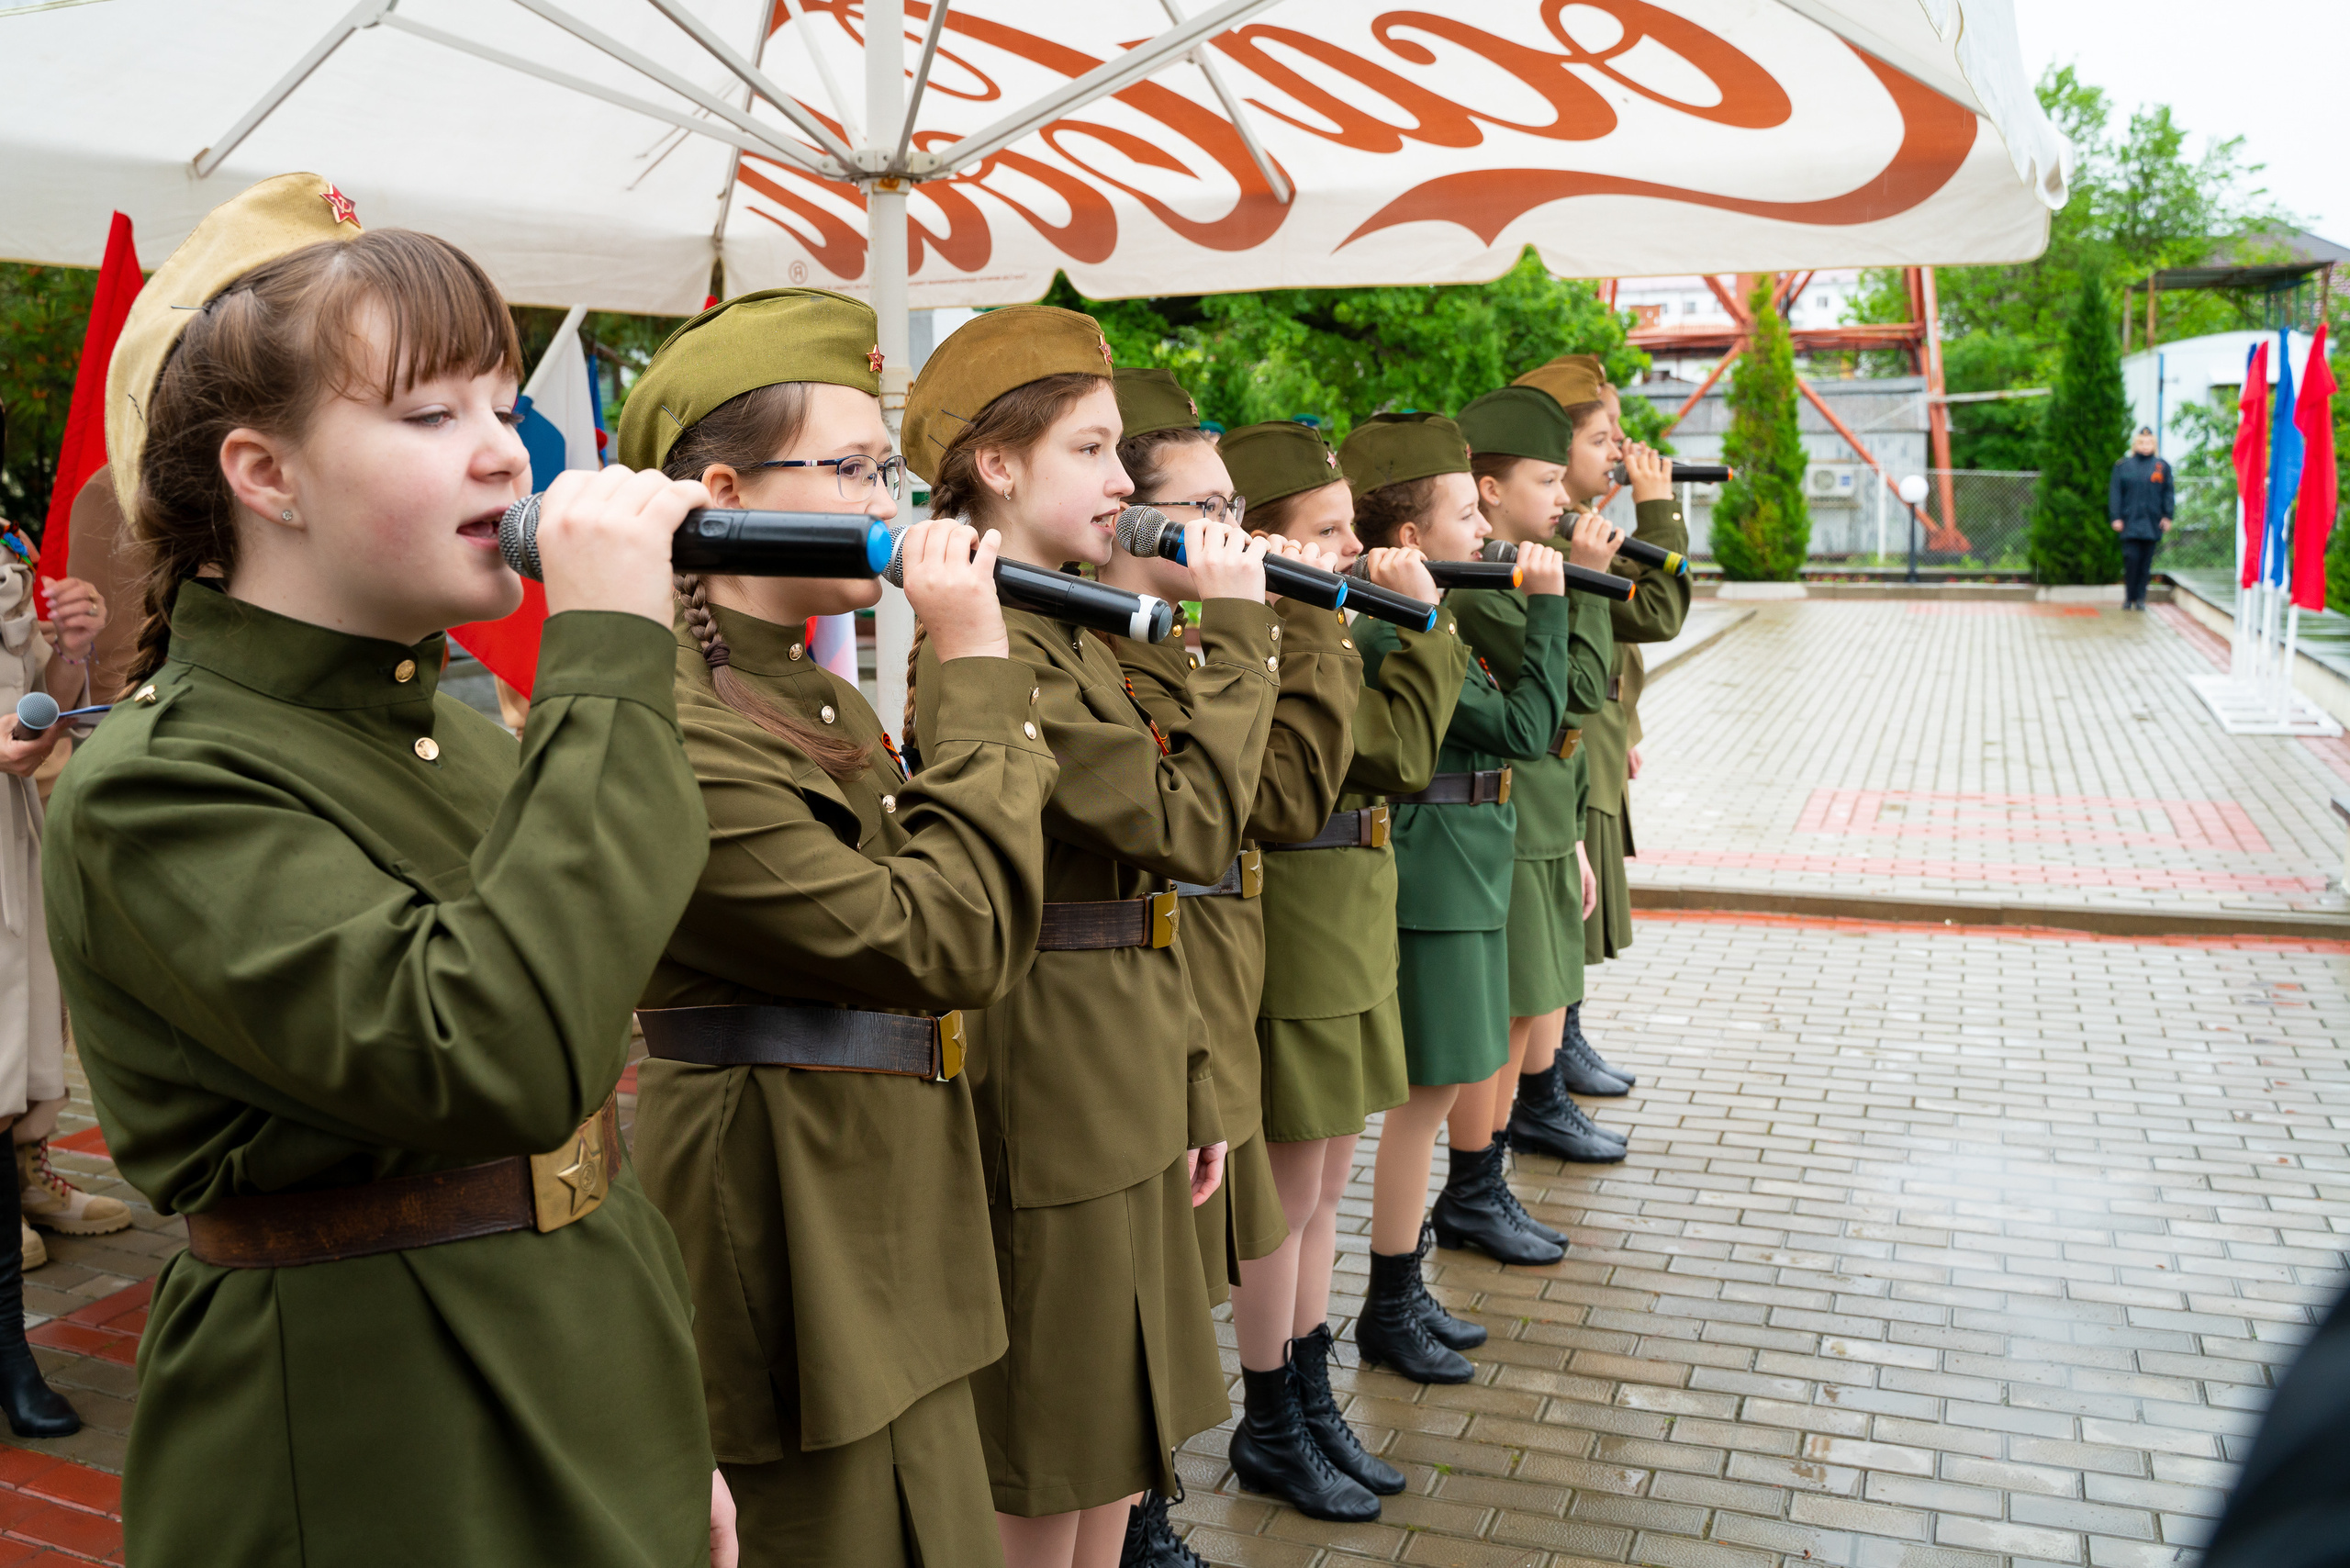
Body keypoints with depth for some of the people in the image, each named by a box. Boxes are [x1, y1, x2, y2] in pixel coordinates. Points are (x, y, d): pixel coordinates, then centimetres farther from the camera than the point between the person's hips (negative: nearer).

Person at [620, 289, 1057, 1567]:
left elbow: (960, 910, 14)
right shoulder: (669, 731, -22)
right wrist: (974, 672, -18)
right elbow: (938, 943, -23)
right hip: (795, 1266, -9)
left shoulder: (814, 695, 10)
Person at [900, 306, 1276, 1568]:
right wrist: (1234, 630, -13)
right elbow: (1191, 824, -23)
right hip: (1050, 1097, -9)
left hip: (1122, 1096, 9)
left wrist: (1187, 1083, 16)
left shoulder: (1071, 631, 13)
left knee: (1118, 1451, 20)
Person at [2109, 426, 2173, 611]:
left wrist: (2167, 516, 0)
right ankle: (2129, 597, 1)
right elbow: (2115, 492, 5)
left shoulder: (2162, 467, 9)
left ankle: (2140, 598, 9)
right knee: (2131, 558, -10)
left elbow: (2169, 493, 9)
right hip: (2130, 521, -1)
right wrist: (2116, 518, -4)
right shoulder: (2123, 466, 7)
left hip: (2152, 523, 1)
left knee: (2145, 562, 2)